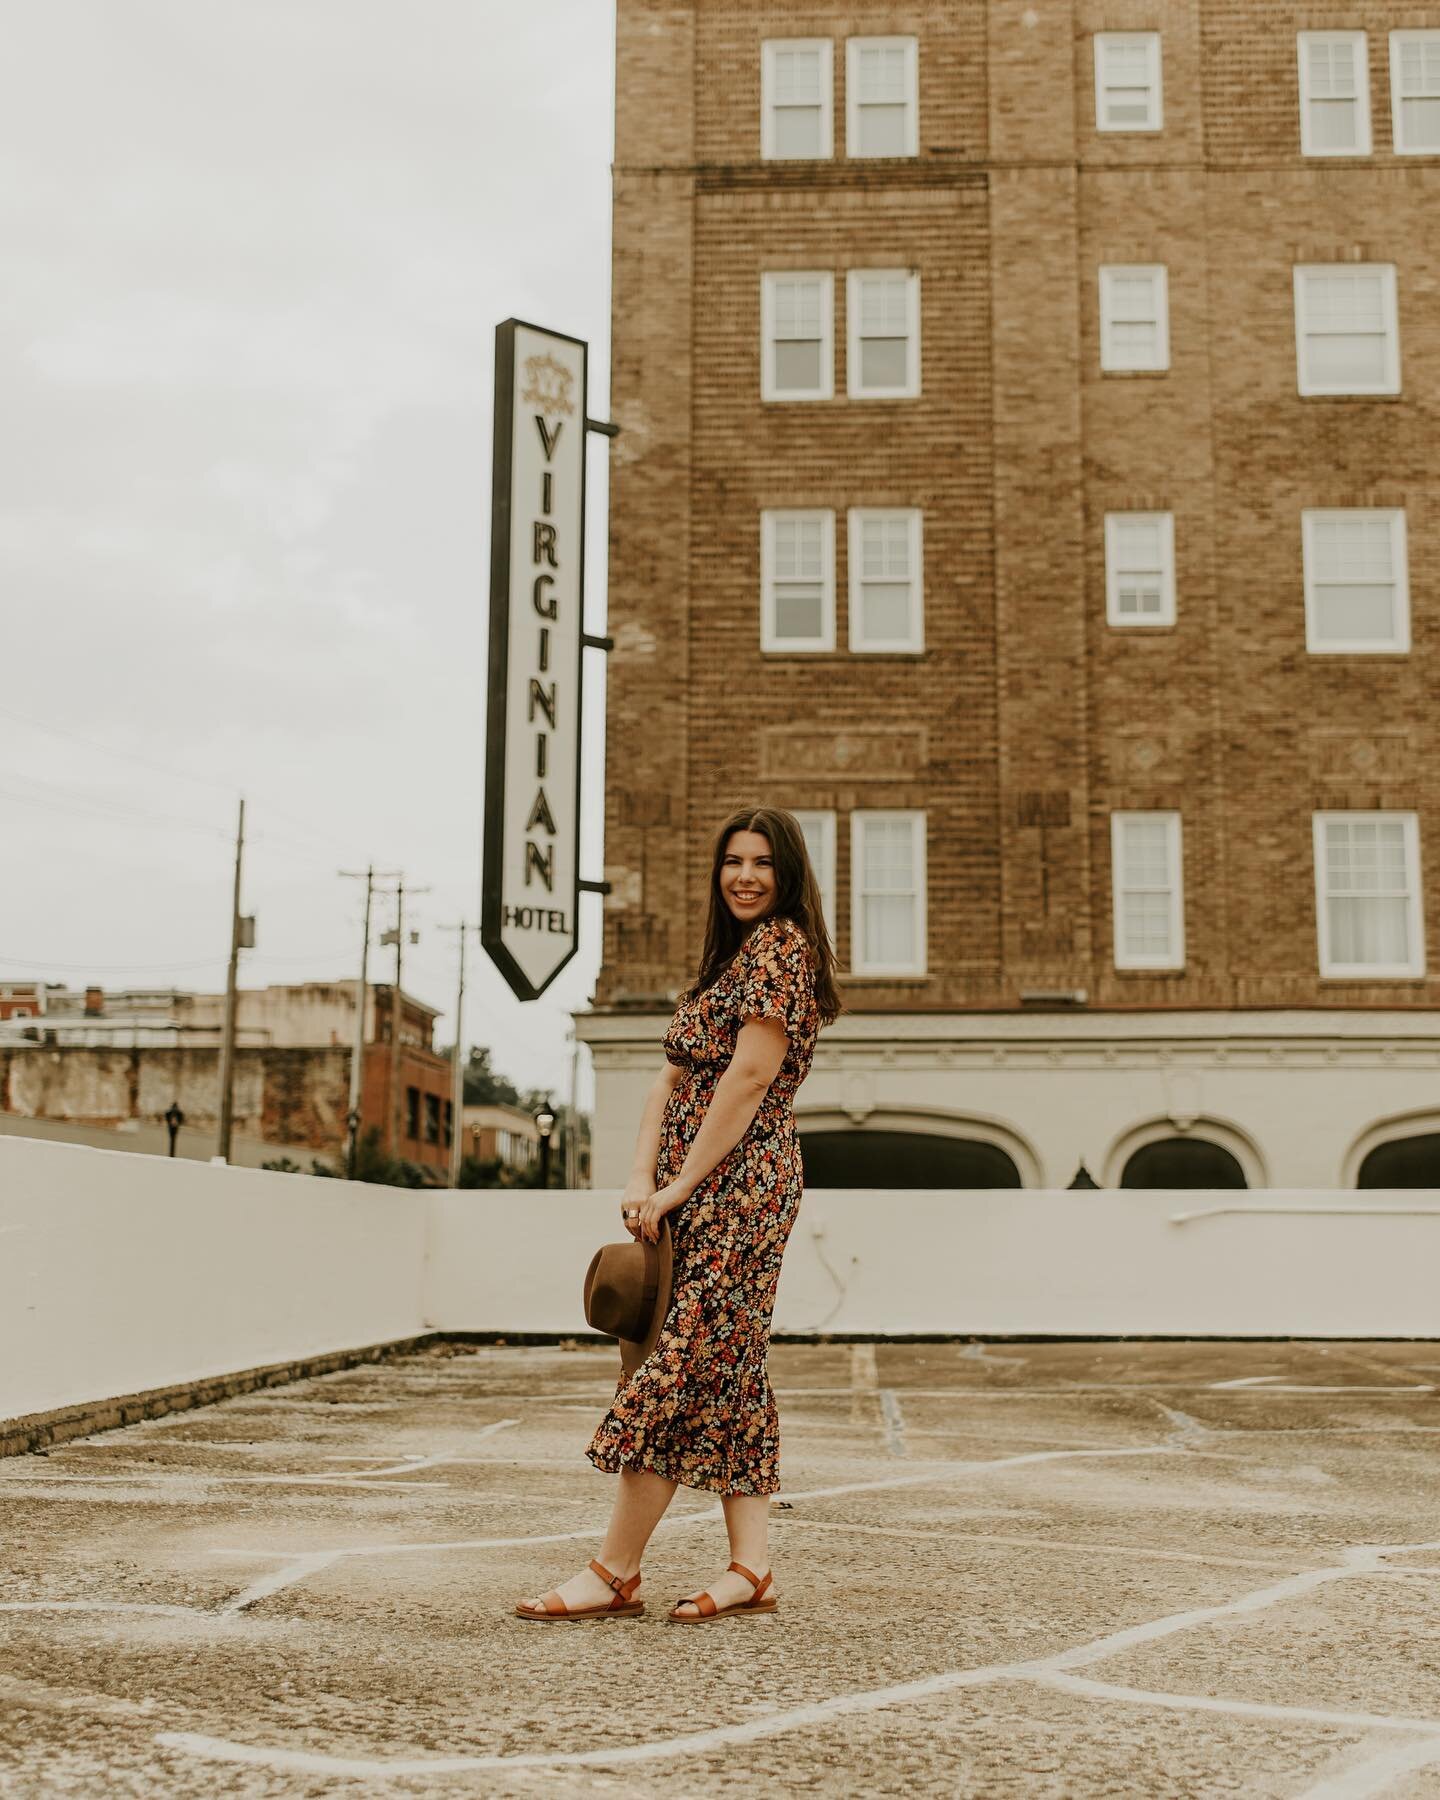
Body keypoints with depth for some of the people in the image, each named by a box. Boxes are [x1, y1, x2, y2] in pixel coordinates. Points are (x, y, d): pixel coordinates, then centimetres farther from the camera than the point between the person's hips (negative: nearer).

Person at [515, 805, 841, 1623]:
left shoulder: (781, 944, -8)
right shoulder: (730, 956, 22)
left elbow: (751, 1076, -16)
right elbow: (674, 1077, 14)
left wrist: (678, 1187, -15)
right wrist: (643, 1177, 0)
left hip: (737, 1184, -10)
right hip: (704, 1191, 10)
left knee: (681, 1363, -8)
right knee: (729, 1371, 7)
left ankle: (615, 1574, -5)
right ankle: (752, 1568, 10)